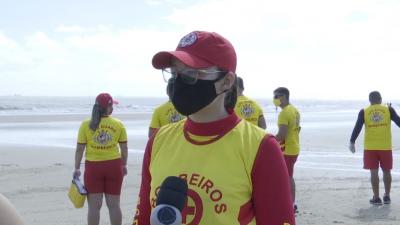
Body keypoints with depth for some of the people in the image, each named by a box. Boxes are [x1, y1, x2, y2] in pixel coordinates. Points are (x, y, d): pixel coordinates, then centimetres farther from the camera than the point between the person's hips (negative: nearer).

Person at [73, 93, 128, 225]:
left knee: (94, 206, 6)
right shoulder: (118, 124, -2)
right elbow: (124, 148, 3)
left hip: (93, 166, -1)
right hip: (114, 166, 1)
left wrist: (77, 168, 2)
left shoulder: (86, 125, -5)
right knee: (114, 205, 10)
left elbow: (79, 149, -5)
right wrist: (124, 165, 16)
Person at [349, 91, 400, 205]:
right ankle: (387, 196, 22)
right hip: (385, 147, 1)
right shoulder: (388, 110, 1)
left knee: (374, 172, 4)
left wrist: (352, 142, 4)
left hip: (370, 147, -1)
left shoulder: (364, 112, 1)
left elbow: (357, 128, -2)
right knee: (386, 171, 13)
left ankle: (376, 198, 6)